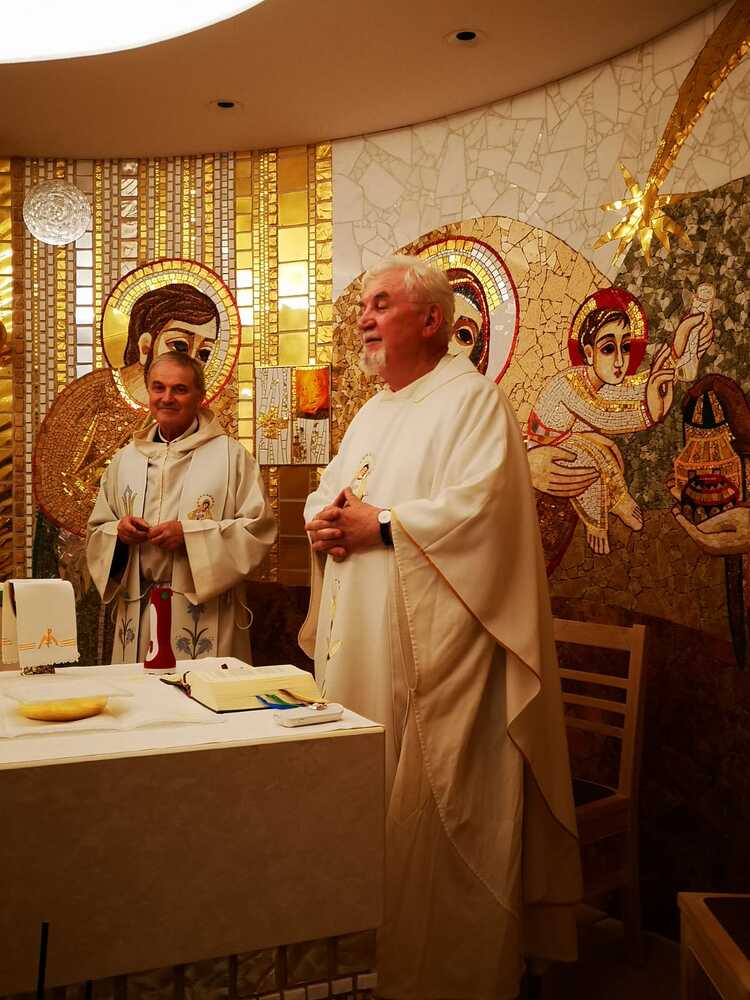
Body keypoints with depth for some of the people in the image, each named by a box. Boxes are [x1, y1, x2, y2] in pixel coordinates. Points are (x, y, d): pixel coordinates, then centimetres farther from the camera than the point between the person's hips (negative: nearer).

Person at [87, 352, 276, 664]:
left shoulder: (230, 455, -2)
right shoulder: (125, 459, 12)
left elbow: (259, 529, -8)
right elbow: (97, 531, 17)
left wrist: (190, 534, -16)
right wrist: (118, 532, -6)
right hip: (137, 611, 4)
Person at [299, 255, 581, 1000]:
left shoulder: (472, 399, -8)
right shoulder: (371, 415, 19)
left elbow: (479, 507, -21)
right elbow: (326, 498, 23)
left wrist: (379, 524, -15)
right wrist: (324, 522, 0)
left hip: (435, 646, -8)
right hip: (361, 649, 9)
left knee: (433, 817, -1)